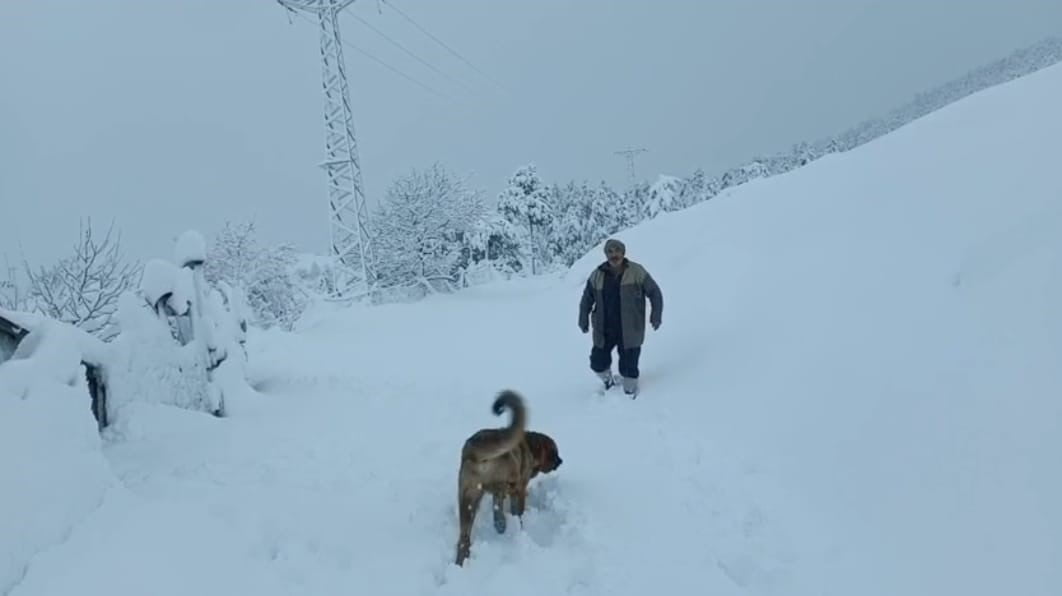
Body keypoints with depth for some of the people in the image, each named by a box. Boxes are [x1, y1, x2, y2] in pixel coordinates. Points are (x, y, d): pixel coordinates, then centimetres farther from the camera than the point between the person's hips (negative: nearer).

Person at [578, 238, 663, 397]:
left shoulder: (636, 272, -7)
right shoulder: (597, 275, 0)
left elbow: (655, 293, 0)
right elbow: (587, 299, 12)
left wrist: (656, 315, -9)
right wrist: (583, 320, 9)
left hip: (630, 331, -3)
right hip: (604, 330, 3)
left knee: (629, 366, 1)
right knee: (598, 362, 9)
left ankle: (630, 393, 23)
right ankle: (608, 383, 40)